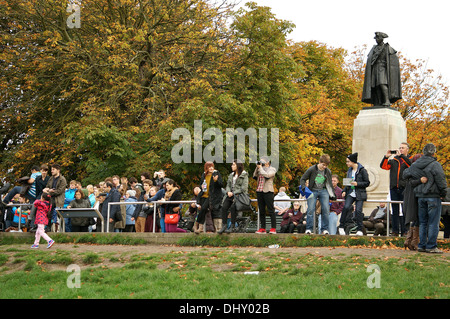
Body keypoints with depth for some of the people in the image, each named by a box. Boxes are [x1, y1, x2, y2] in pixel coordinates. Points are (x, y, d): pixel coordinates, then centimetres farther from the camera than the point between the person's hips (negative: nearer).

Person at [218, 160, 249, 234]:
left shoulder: (244, 175, -1)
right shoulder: (231, 175, 21)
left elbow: (244, 188, -9)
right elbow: (228, 185, 20)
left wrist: (234, 193, -12)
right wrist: (228, 191, -3)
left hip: (240, 195, -6)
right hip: (231, 195, 6)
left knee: (233, 207, -29)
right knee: (224, 207, -19)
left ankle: (232, 227, -23)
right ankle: (224, 226, -17)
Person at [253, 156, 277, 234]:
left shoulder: (272, 169, 1)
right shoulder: (260, 169, 17)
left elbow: (266, 175, -14)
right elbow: (254, 176, 11)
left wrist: (260, 168, -5)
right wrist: (257, 168, 4)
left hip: (268, 191, -6)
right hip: (259, 191, 6)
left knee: (271, 210, -7)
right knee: (261, 210, 6)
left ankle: (273, 228, -6)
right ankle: (262, 228, 9)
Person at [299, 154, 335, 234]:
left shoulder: (328, 171, 4)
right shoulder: (311, 169, -8)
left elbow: (329, 184, 19)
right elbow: (302, 179, 0)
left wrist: (332, 195, 20)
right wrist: (303, 187, -18)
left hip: (323, 191, 3)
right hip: (313, 191, -3)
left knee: (326, 210, -9)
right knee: (310, 209, -14)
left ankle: (324, 229, 0)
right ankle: (309, 229, -6)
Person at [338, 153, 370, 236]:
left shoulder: (362, 170, -5)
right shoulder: (349, 171, 14)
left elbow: (367, 183, -4)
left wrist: (357, 184, -16)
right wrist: (344, 191, 6)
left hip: (359, 194, -4)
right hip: (350, 193, 4)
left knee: (358, 210, -12)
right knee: (346, 207, -16)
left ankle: (359, 230, -1)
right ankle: (341, 227, -5)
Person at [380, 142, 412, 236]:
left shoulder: (409, 159, 7)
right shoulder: (393, 160, 16)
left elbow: (411, 164, -17)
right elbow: (383, 166, 6)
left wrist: (401, 155, -17)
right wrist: (386, 156, -7)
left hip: (404, 188, -3)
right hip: (394, 188, 4)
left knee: (405, 210, -3)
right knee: (395, 211, 6)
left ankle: (404, 231, 1)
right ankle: (395, 231, 10)